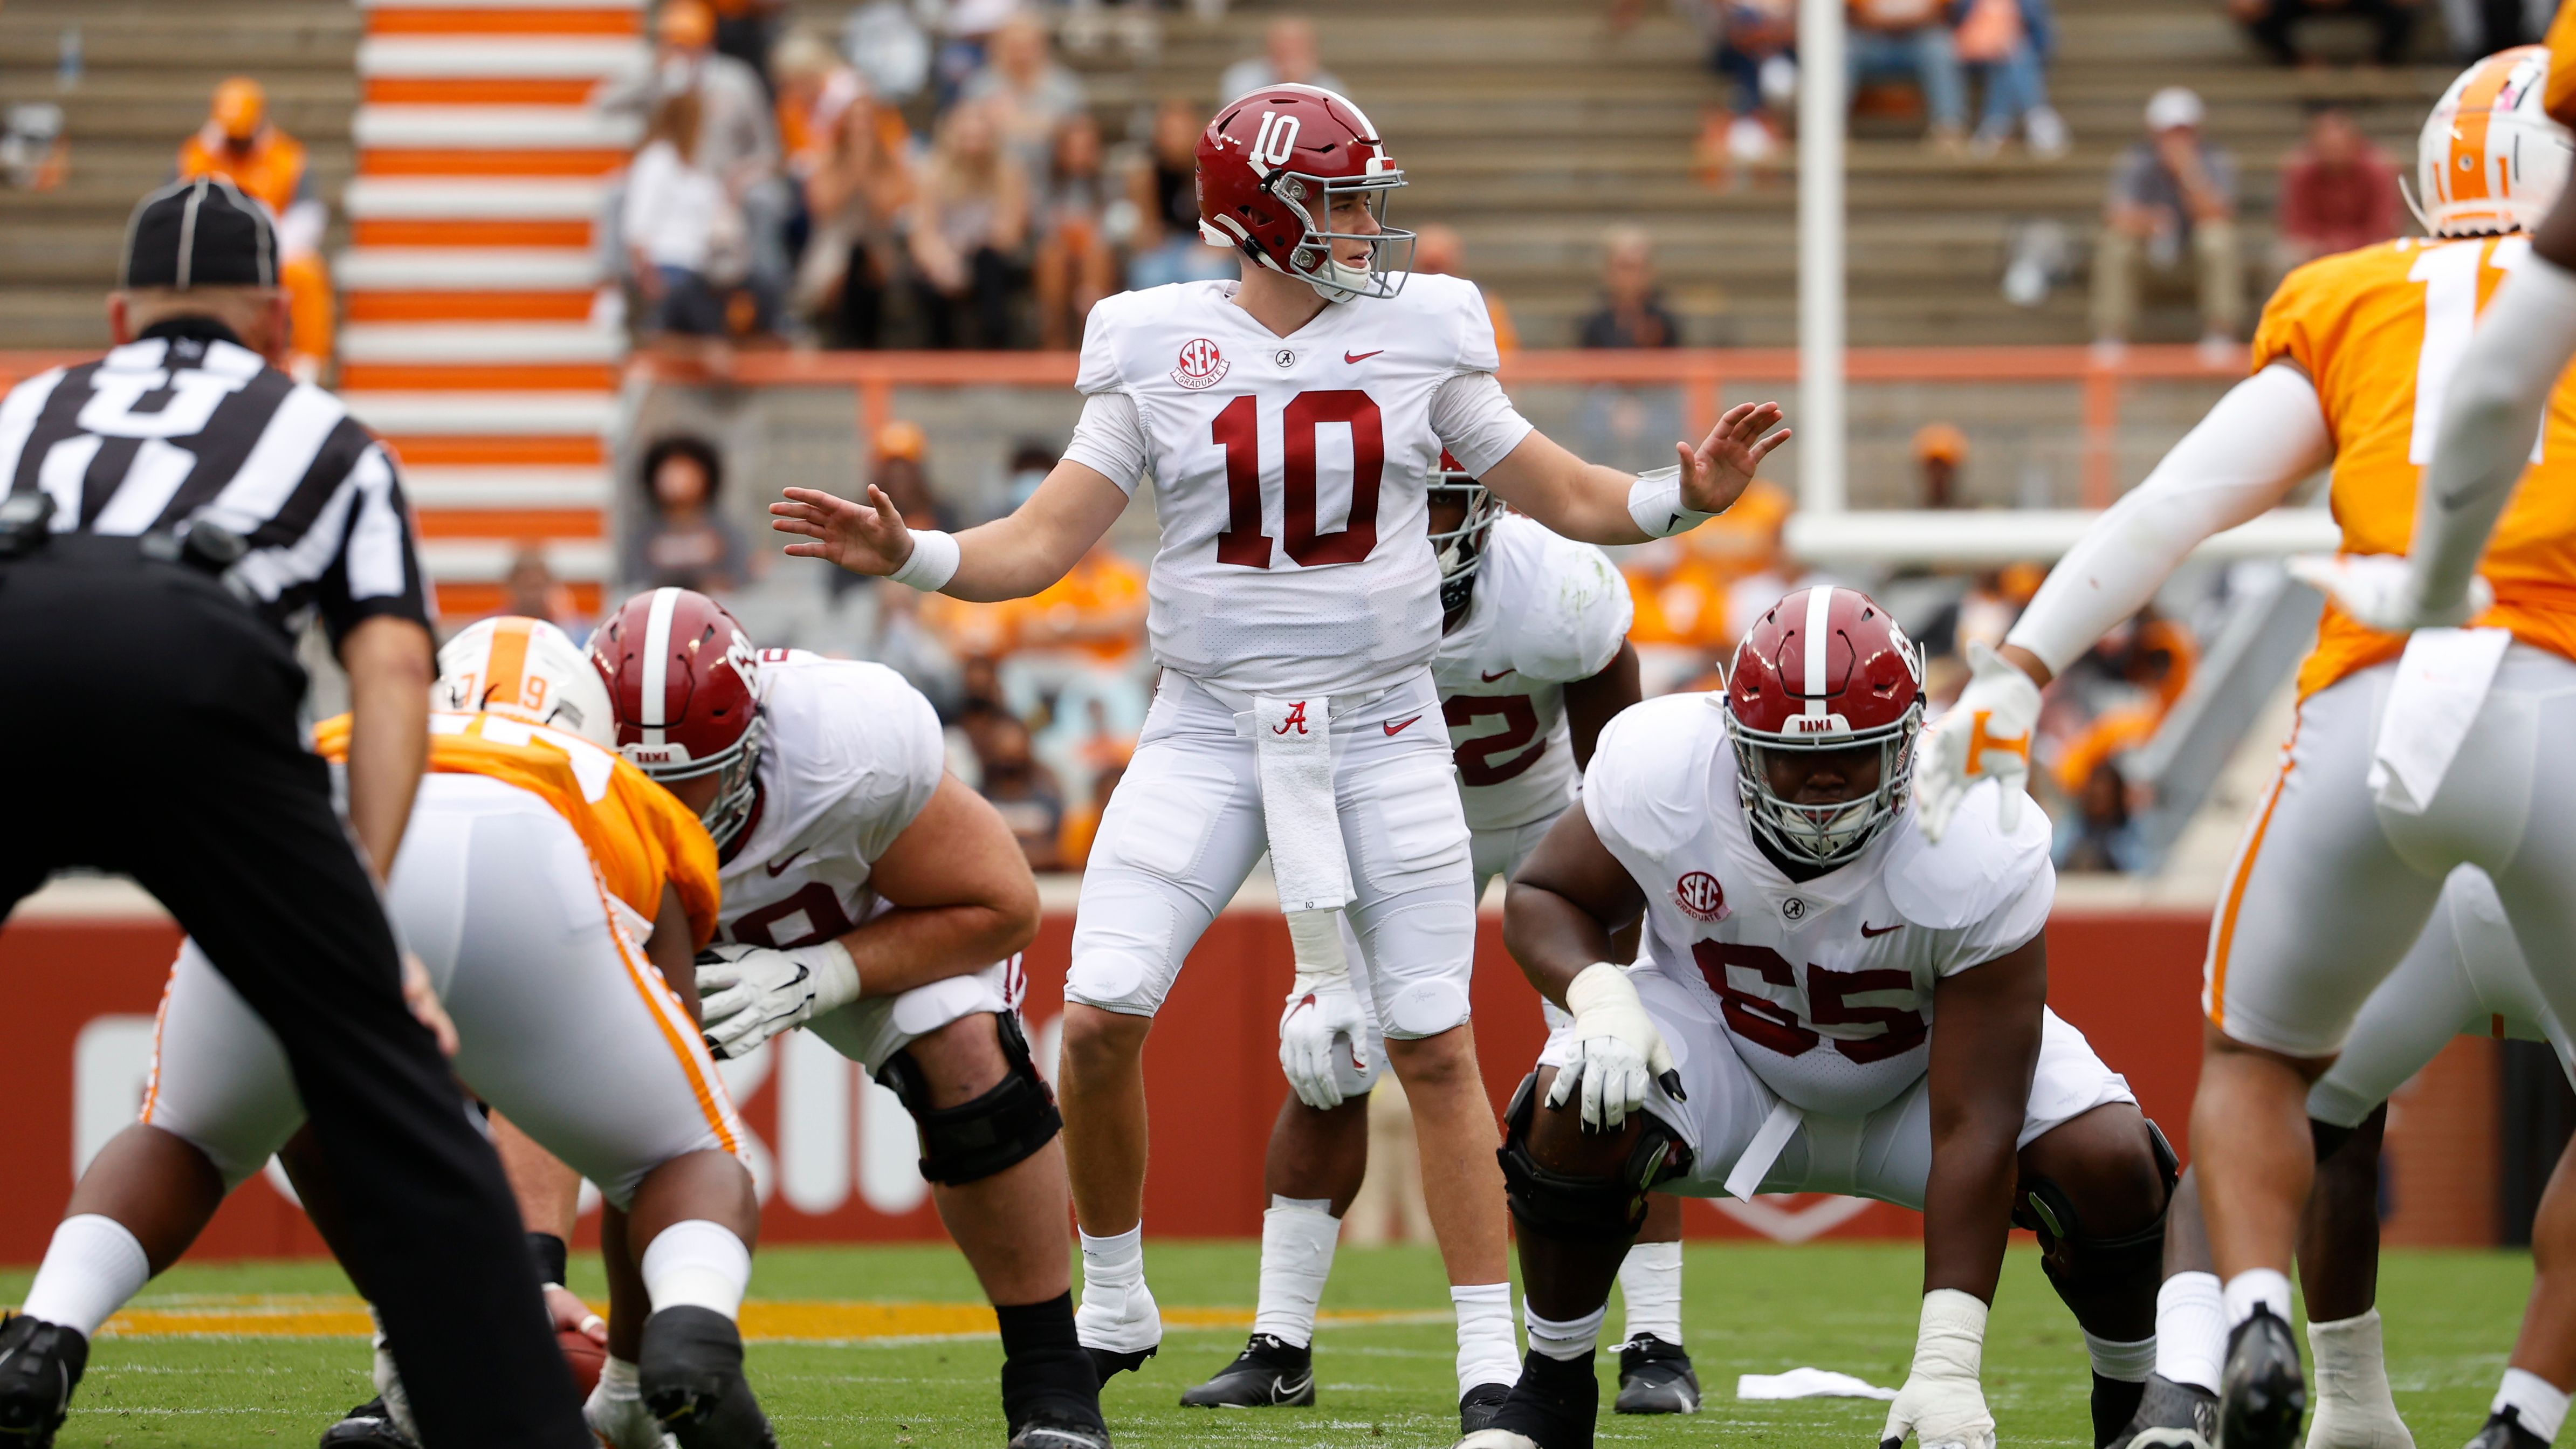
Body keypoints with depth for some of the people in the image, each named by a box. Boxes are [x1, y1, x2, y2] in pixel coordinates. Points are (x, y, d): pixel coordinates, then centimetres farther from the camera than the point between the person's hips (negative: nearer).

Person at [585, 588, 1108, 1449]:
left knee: (966, 1055, -27)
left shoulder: (855, 753, -40)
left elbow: (1002, 908, -25)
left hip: (869, 929, -2)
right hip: (679, 949, 2)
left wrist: (821, 976, -38)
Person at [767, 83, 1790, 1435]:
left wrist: (1684, 496, -13)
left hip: (1379, 732, 0)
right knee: (1101, 1017, -9)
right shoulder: (1157, 351, -1)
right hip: (1210, 735, 0)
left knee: (1435, 1044, -3)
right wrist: (908, 556, -17)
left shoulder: (1418, 333, 1)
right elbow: (1046, 540, -1)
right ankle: (1111, 1304, 13)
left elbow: (1563, 497, 5)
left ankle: (1492, 1358, 4)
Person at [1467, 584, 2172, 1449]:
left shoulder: (1982, 853, -34)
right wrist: (1598, 997, -33)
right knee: (1576, 1110, -31)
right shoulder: (1659, 771, -29)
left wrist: (1945, 1363, -37)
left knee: (2108, 1166, -27)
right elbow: (1546, 898, -8)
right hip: (1725, 1044, 1)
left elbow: (1972, 1127, -34)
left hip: (1927, 1065, -1)